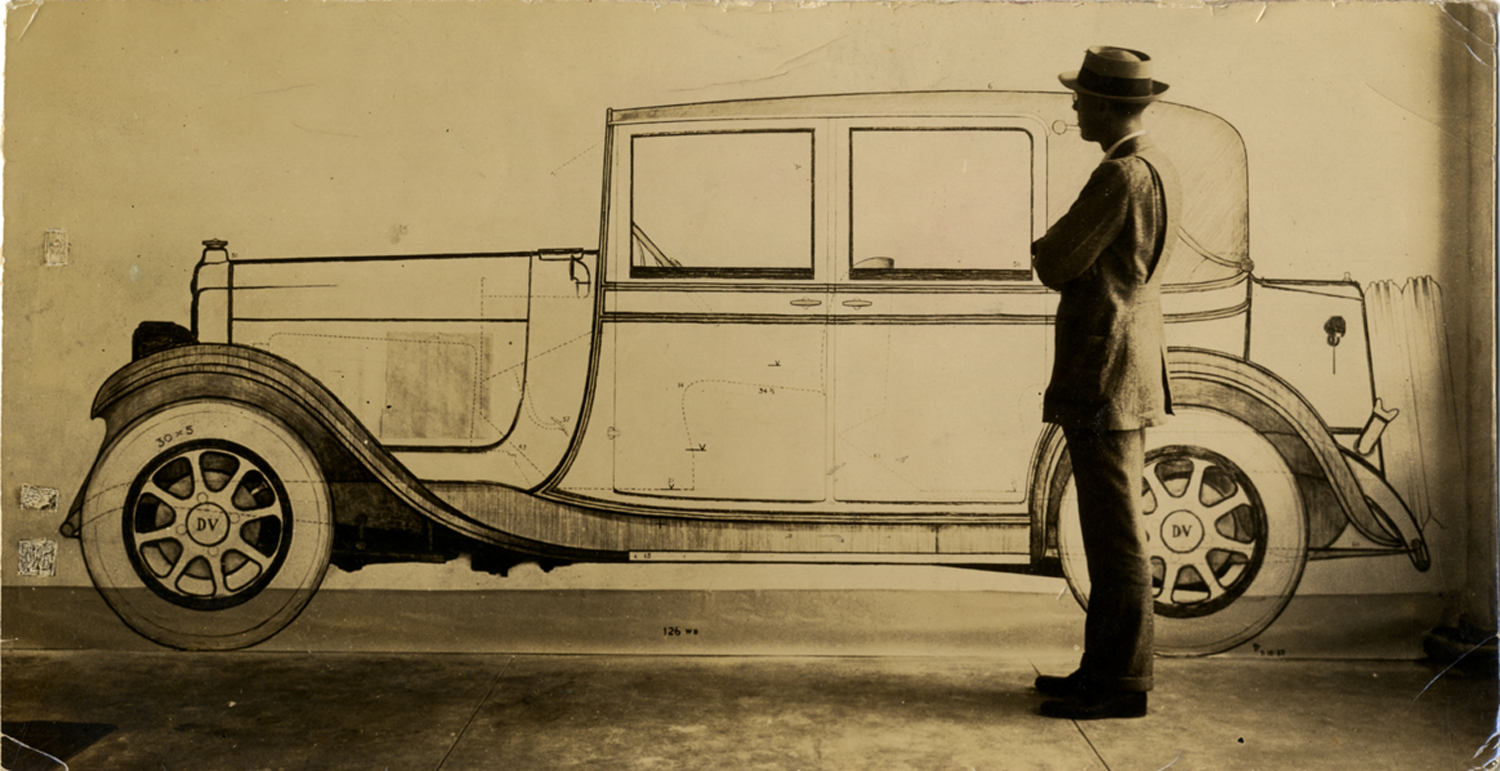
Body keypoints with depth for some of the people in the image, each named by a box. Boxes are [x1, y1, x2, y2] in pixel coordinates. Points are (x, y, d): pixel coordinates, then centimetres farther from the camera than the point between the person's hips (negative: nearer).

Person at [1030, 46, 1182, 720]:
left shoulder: (1122, 175, -17)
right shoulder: (1156, 170, 16)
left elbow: (1054, 264, -15)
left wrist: (1047, 250, 6)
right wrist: (1061, 251, 6)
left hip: (1103, 380, -10)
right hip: (1125, 378, 10)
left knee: (1116, 537, -4)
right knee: (1110, 532, 15)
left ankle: (1121, 686, 5)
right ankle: (1103, 667, 24)